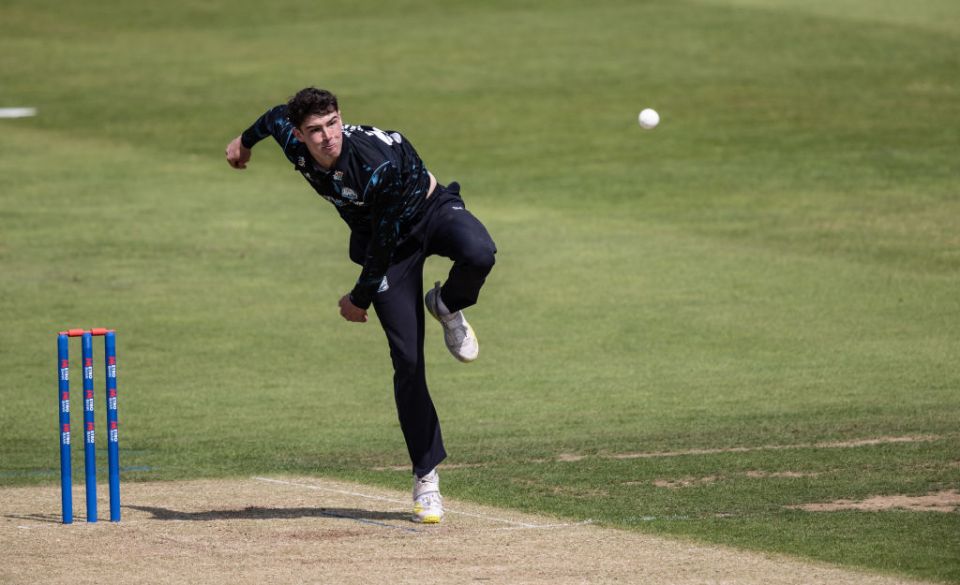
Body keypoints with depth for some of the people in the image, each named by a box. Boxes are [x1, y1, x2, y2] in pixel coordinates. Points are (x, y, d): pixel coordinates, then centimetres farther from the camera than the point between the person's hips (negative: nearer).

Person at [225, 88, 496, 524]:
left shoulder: (380, 163, -36)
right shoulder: (292, 143, -21)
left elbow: (384, 242, -24)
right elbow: (276, 116, 6)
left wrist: (361, 298, -11)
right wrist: (246, 140, 28)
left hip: (433, 211, -4)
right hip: (382, 236, 4)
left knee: (478, 254, -40)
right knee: (407, 361, -8)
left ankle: (447, 308, -3)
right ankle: (426, 479, -2)